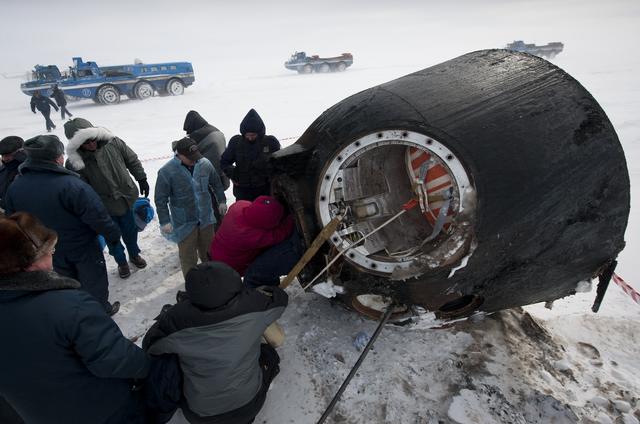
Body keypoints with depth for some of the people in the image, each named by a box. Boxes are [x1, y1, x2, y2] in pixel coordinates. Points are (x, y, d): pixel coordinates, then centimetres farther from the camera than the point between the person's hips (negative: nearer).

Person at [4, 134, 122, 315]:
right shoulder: (70, 185, -32)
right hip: (82, 247, -5)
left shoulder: (15, 186, -9)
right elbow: (96, 215, -27)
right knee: (94, 279, 18)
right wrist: (113, 234, -10)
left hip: (50, 250, 6)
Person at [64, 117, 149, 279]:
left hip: (126, 198, 3)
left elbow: (132, 160, 0)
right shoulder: (74, 163, -21)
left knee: (130, 230, 21)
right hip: (104, 208, -2)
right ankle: (121, 262, 40)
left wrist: (142, 180, 4)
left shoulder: (112, 142, -15)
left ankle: (134, 254, 47)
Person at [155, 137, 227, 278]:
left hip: (206, 218, 4)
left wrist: (222, 201, 13)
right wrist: (165, 221, -13)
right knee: (188, 256, 9)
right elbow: (160, 199, -12)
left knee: (208, 252, 23)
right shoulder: (166, 172, -19)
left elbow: (216, 183, 8)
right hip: (184, 223, -4)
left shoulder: (205, 163, -10)